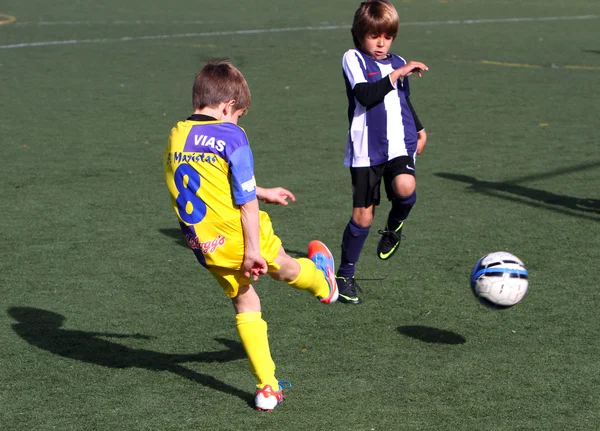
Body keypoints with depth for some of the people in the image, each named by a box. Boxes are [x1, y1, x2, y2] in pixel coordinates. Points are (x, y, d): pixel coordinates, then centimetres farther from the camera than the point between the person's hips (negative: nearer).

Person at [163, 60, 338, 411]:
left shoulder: (175, 138, 7)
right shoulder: (230, 136, -14)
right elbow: (245, 200, -16)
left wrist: (263, 193, 29)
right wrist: (252, 250, -13)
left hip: (204, 246, 6)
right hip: (238, 236, -6)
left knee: (245, 305, 19)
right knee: (286, 267, 26)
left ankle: (267, 388, 21)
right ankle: (324, 285, 57)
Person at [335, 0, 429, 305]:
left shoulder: (398, 63, 13)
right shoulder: (353, 59, -3)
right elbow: (364, 95, -21)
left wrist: (420, 130, 23)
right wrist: (397, 74, -23)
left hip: (399, 145, 3)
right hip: (366, 150, -3)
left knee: (405, 187, -28)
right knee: (363, 216, -1)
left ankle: (395, 227, 5)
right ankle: (345, 275, 18)